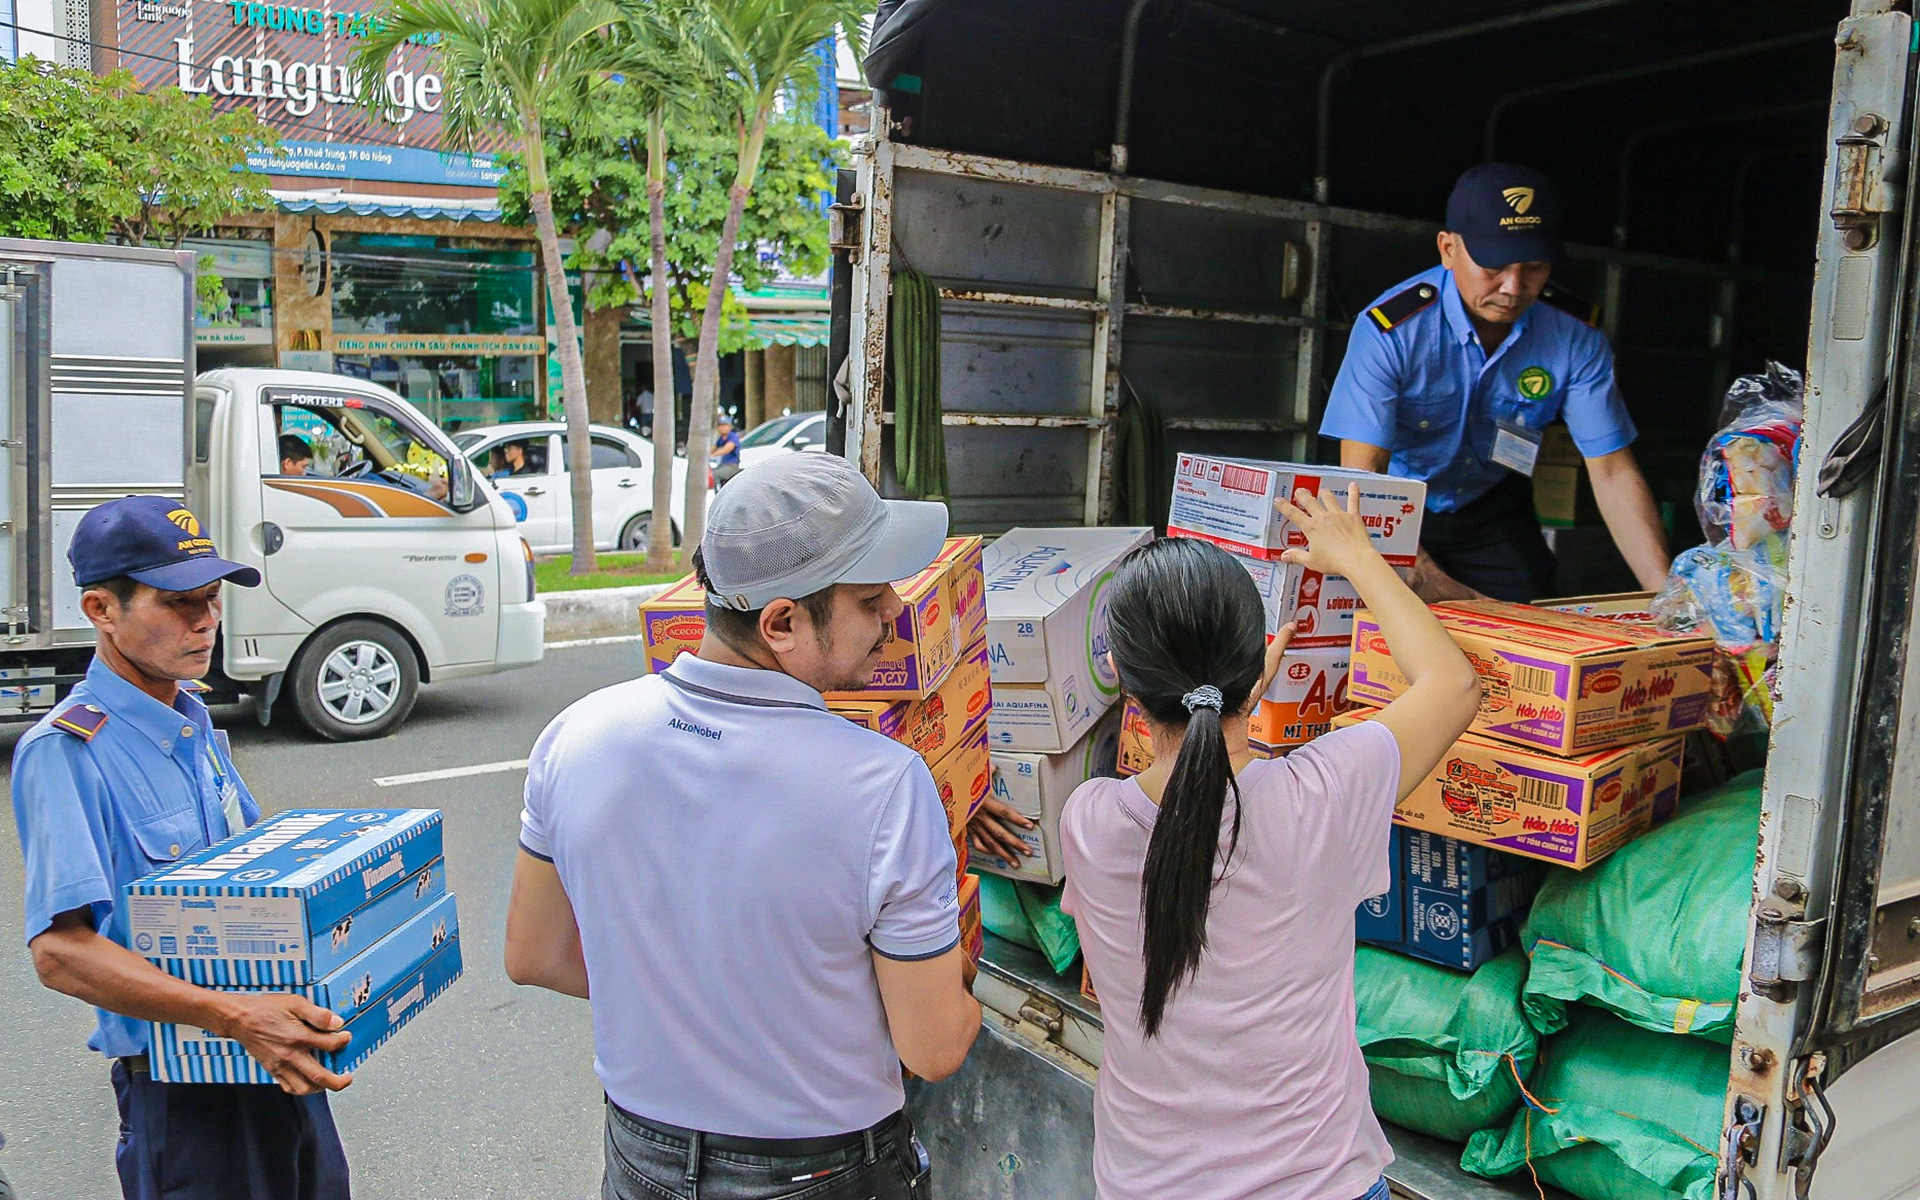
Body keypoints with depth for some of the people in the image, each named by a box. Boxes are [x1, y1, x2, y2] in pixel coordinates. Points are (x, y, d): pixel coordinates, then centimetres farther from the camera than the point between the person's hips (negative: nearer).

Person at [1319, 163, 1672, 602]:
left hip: (1495, 515, 3)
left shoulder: (1576, 338, -16)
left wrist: (1668, 596, -26)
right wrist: (1434, 586, -42)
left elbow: (1612, 471, -14)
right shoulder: (1391, 328, -27)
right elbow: (1361, 476, -31)